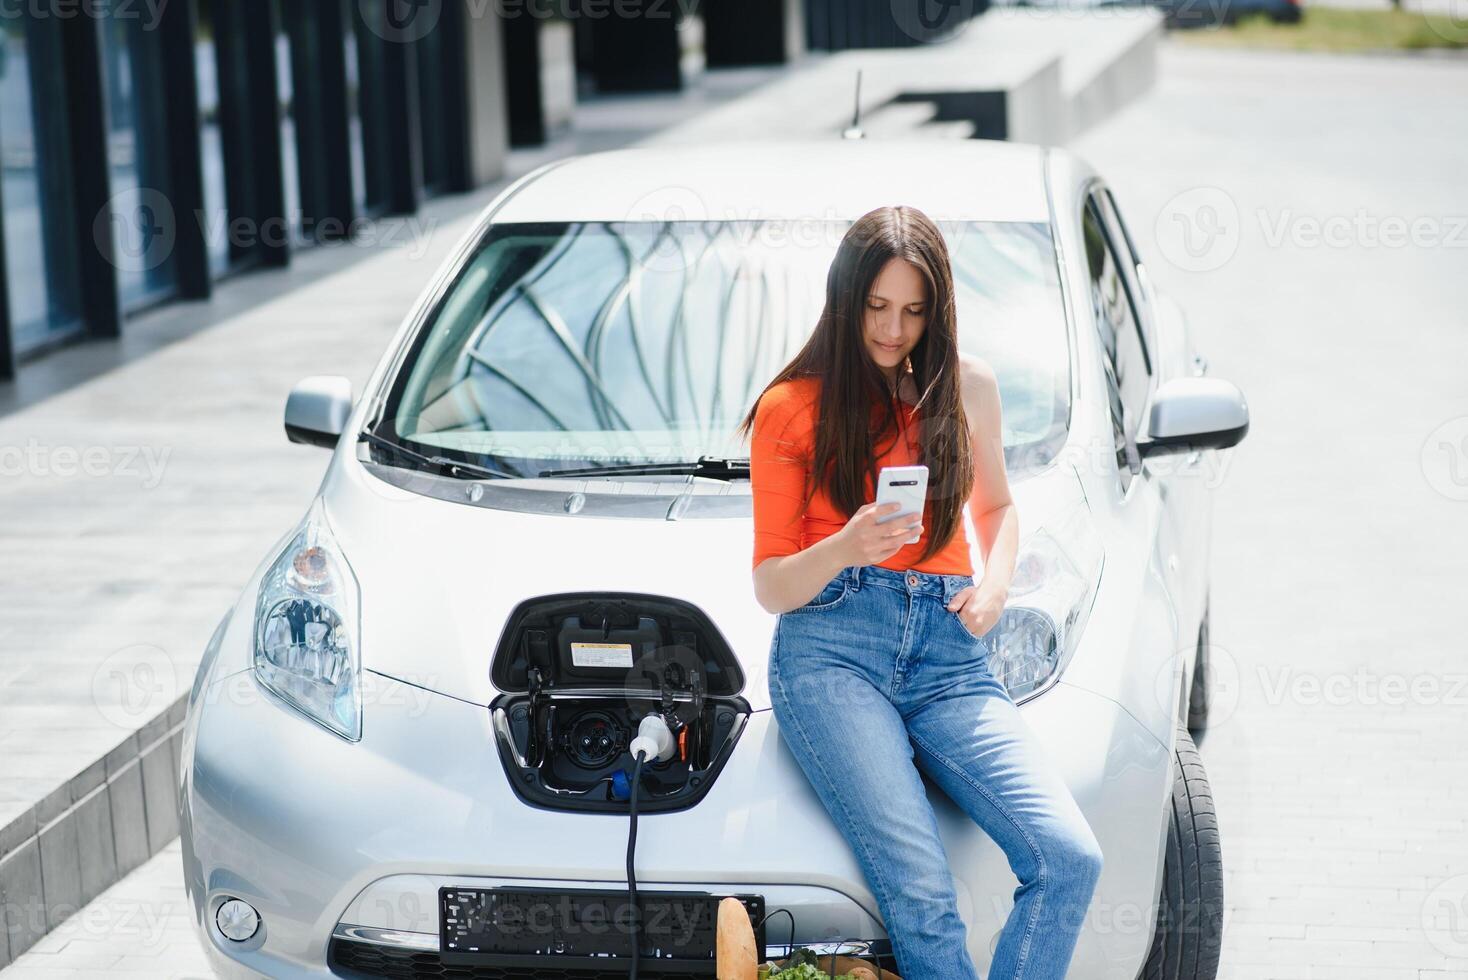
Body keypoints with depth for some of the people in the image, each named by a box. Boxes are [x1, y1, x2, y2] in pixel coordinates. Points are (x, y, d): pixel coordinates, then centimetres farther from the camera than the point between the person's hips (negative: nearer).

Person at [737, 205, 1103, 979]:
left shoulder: (967, 387, 16)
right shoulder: (790, 409, 7)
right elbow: (771, 588, 6)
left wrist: (995, 584, 9)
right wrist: (846, 548, -16)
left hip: (949, 656, 4)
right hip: (832, 648, -3)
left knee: (1069, 859, -20)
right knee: (921, 891, -25)